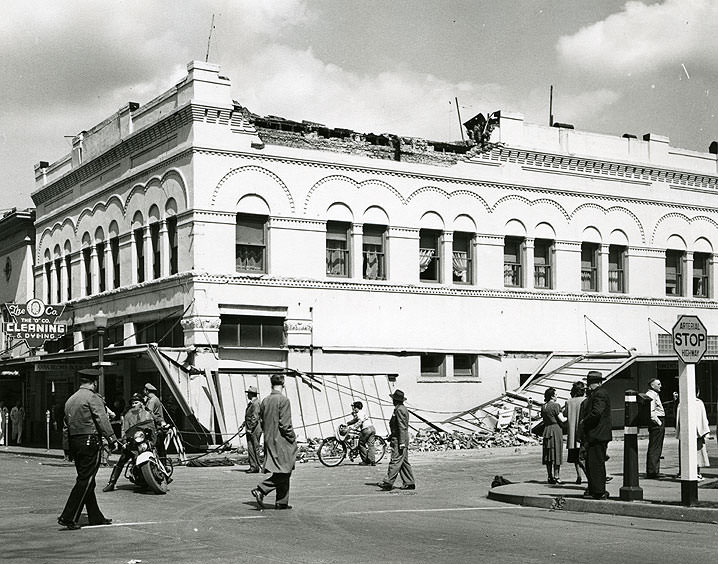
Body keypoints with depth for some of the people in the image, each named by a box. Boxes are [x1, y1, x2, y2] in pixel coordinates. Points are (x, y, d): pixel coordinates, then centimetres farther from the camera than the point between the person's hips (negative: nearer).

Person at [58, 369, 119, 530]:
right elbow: (102, 420, -16)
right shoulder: (92, 398, -8)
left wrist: (67, 449, 23)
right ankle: (68, 517, -11)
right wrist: (112, 439, -16)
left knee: (86, 480, 12)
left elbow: (65, 427, 19)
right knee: (85, 481, -6)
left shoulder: (70, 400, 17)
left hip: (74, 442, 9)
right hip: (90, 442, -9)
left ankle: (95, 517, 18)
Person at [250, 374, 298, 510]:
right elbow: (285, 424, -18)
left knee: (283, 473, 13)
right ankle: (260, 490, -13)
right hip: (282, 442, -8)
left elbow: (261, 422, 12)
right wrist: (293, 437, -5)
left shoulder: (265, 401, 7)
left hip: (269, 441, 8)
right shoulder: (283, 400, -14)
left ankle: (282, 503, 15)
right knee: (282, 473, -2)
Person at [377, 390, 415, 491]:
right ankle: (410, 483, 13)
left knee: (395, 461, -10)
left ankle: (388, 482, -11)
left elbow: (402, 427, -20)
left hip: (399, 440, -11)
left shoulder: (400, 410, -15)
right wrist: (391, 436, 28)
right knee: (404, 462, 11)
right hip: (401, 440, 11)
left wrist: (401, 443, -22)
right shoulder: (402, 408, 17)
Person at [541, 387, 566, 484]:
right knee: (557, 453, -2)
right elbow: (561, 419, -12)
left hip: (546, 430, 6)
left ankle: (550, 477, 10)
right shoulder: (555, 405, -10)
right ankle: (556, 476, -4)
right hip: (556, 429, -6)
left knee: (548, 454, 8)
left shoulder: (543, 406, 10)